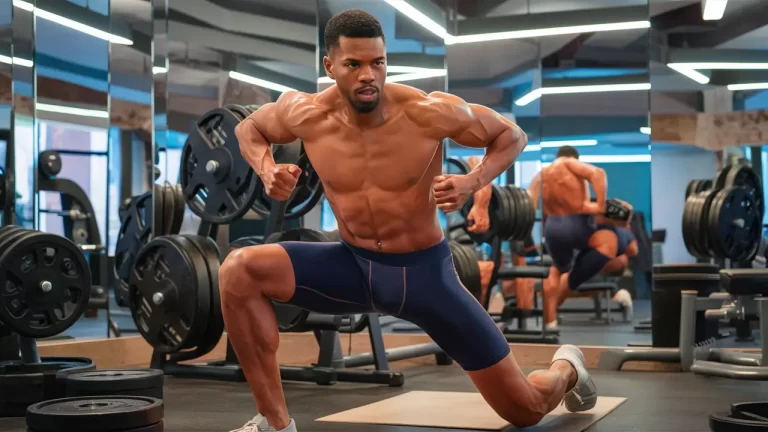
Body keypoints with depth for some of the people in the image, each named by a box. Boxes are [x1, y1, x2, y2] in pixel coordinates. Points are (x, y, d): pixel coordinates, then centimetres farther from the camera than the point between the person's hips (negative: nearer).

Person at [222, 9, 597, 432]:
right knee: (238, 271, -24)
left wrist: (473, 182, -22)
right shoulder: (307, 114, -13)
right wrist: (266, 170, -11)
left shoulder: (429, 112, -20)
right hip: (351, 266, 2)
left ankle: (566, 368, 42)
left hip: (424, 271, -2)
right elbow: (249, 128, 10)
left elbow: (512, 135, -3)